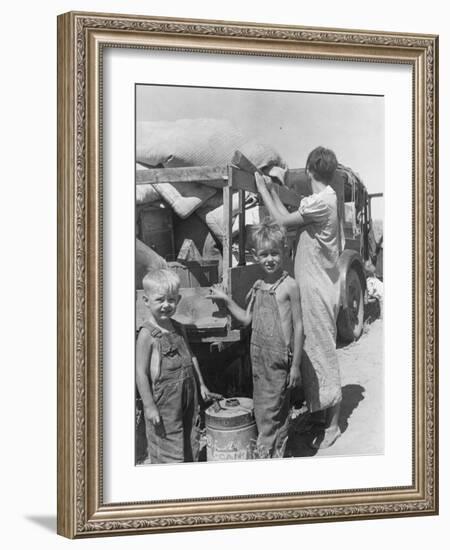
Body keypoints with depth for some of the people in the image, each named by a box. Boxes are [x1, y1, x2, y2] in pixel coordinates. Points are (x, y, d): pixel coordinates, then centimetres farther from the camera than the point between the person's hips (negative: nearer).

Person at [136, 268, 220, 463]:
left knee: (191, 445, 14)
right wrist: (149, 406, -17)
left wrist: (201, 385, 19)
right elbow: (141, 372, -16)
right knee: (169, 449, -1)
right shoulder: (147, 335, -15)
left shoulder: (178, 328, 7)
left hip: (187, 396, 7)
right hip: (164, 401, -7)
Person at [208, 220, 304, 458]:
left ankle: (265, 453, 2)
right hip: (258, 355, 7)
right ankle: (275, 456, 24)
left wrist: (295, 364, -10)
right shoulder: (258, 287, 9)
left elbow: (298, 326, -9)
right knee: (261, 409, 13)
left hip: (279, 358, -7)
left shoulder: (289, 286, -10)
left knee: (269, 412, -5)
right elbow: (247, 318, 19)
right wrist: (226, 299, 11)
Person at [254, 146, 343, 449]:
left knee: (323, 353, -3)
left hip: (319, 290, -10)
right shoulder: (327, 198, 11)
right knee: (315, 350, 16)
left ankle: (332, 425, 5)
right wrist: (272, 190, 18)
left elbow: (284, 220, -15)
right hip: (316, 286, 10)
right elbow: (290, 217, 14)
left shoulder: (321, 202, -19)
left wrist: (263, 191, -3)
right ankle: (318, 411, 26)